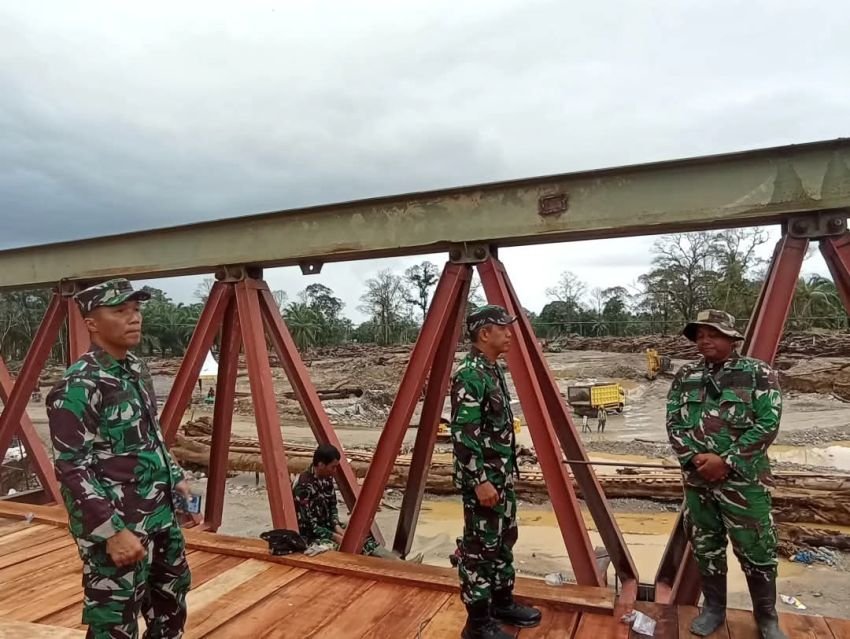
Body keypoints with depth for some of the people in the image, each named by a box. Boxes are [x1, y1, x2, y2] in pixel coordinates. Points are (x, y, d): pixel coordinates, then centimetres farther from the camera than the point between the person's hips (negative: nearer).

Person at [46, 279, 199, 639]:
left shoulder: (137, 370, 7)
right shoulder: (78, 387, -20)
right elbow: (73, 471, -22)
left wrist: (176, 479, 17)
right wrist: (112, 532, -24)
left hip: (161, 517, 8)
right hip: (116, 528, -8)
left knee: (170, 606, 24)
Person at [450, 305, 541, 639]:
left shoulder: (494, 370, 10)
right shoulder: (469, 375, -21)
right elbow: (463, 436, -24)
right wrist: (480, 481, -23)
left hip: (503, 476, 10)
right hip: (482, 479, -10)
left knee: (503, 541, 20)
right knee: (479, 548, 2)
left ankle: (502, 602, 36)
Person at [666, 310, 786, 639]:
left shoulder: (758, 373, -6)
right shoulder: (685, 376, 5)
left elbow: (768, 424, -13)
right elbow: (673, 421, 3)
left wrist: (726, 461, -17)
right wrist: (694, 458, -12)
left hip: (743, 480, -3)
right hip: (697, 478, 4)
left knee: (756, 550, 8)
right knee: (705, 547, 15)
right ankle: (713, 608, 33)